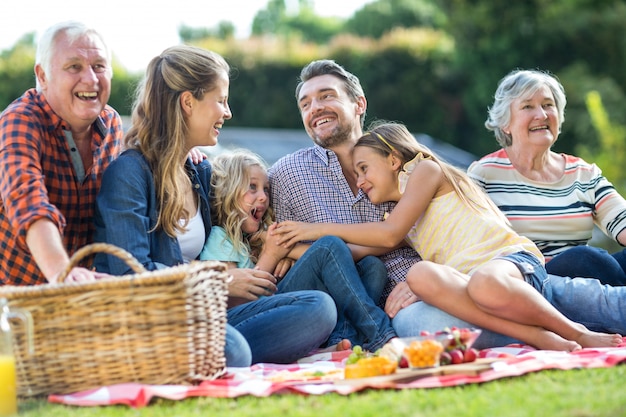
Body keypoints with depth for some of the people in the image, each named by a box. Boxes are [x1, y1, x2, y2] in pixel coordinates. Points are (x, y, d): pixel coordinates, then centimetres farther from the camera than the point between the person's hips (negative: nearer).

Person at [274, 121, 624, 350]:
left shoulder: (426, 169, 10)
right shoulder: (400, 217, 32)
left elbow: (389, 235, -1)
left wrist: (320, 229, 6)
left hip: (510, 257, -5)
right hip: (462, 280, 6)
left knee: (485, 285, -45)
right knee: (420, 275, -32)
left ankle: (575, 333, -20)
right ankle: (536, 337, -38)